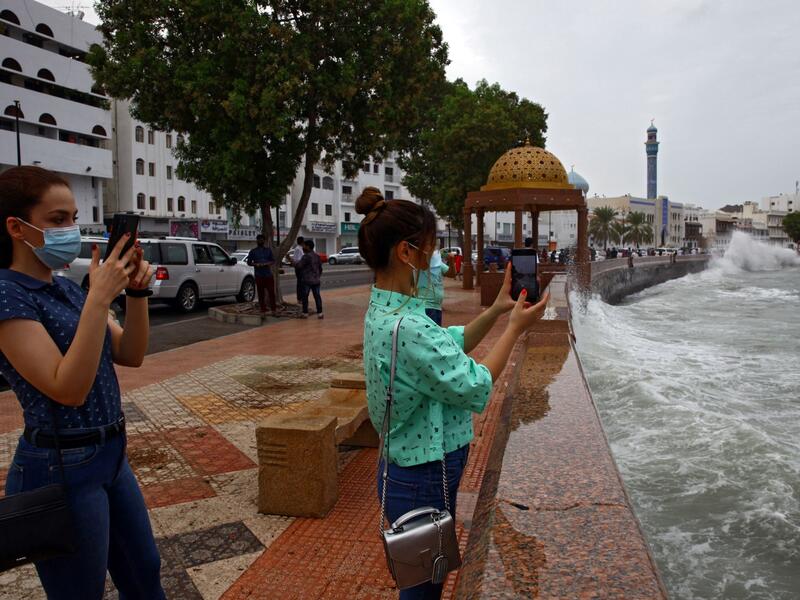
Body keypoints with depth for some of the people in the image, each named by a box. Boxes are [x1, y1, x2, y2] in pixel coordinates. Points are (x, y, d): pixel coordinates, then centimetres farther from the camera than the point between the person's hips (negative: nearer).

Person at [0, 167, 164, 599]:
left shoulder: (67, 288, 7)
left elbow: (130, 355, 3)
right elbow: (68, 388, -25)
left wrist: (136, 291, -11)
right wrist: (99, 297, -30)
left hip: (111, 456, 8)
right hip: (62, 471, -7)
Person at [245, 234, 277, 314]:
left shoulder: (268, 250, 11)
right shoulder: (253, 251, 8)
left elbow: (273, 261, 8)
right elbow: (249, 262, 7)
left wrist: (267, 264, -12)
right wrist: (256, 264, -13)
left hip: (268, 275, 1)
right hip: (259, 275, -1)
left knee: (271, 292, -3)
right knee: (261, 293, 0)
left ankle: (274, 309, 5)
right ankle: (263, 310, 6)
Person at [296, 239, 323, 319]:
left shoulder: (306, 256, -14)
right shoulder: (317, 256, 8)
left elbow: (299, 266, -16)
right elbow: (320, 267, 14)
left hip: (306, 280, -6)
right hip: (316, 280, 6)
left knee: (305, 297, 4)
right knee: (317, 296, 6)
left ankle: (305, 313, 7)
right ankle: (319, 313, 3)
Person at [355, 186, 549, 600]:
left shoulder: (383, 312, 2)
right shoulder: (408, 326, -30)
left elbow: (452, 344, 12)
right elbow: (475, 389, -21)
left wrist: (497, 308, 6)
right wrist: (515, 328, -12)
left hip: (408, 469, 9)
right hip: (424, 478, -9)